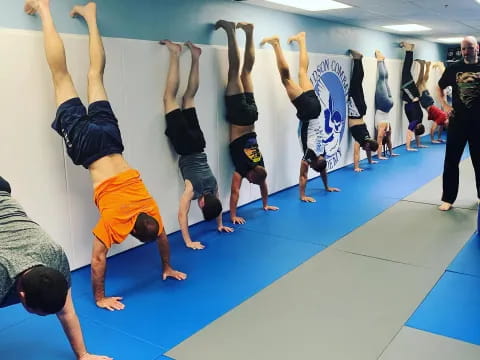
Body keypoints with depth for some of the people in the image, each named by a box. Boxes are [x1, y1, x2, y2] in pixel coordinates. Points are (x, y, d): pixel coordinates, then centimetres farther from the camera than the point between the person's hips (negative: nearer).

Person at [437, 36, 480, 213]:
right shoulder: (454, 68, 1)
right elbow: (440, 87, 15)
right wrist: (445, 105, 2)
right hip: (457, 120, 1)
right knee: (451, 161, 2)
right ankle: (448, 199, 11)